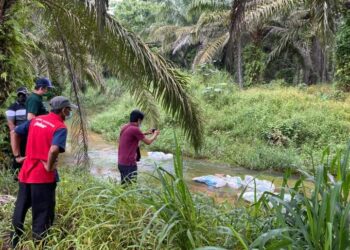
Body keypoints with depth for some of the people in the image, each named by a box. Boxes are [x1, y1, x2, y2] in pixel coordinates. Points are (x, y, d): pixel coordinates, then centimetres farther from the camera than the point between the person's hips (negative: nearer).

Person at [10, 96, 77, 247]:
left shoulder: (36, 120, 9)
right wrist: (49, 167, -15)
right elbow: (54, 150, -30)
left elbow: (14, 133, 13)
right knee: (42, 216, 6)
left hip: (26, 173, 7)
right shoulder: (60, 127, -13)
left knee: (20, 211, 20)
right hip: (43, 177, -7)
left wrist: (17, 156, 12)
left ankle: (14, 243, 35)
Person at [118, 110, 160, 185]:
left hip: (121, 163, 9)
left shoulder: (124, 128, 9)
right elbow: (148, 142, -5)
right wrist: (155, 134, 13)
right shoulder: (135, 129, -16)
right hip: (129, 164, -9)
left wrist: (146, 133, 27)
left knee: (124, 186, 16)